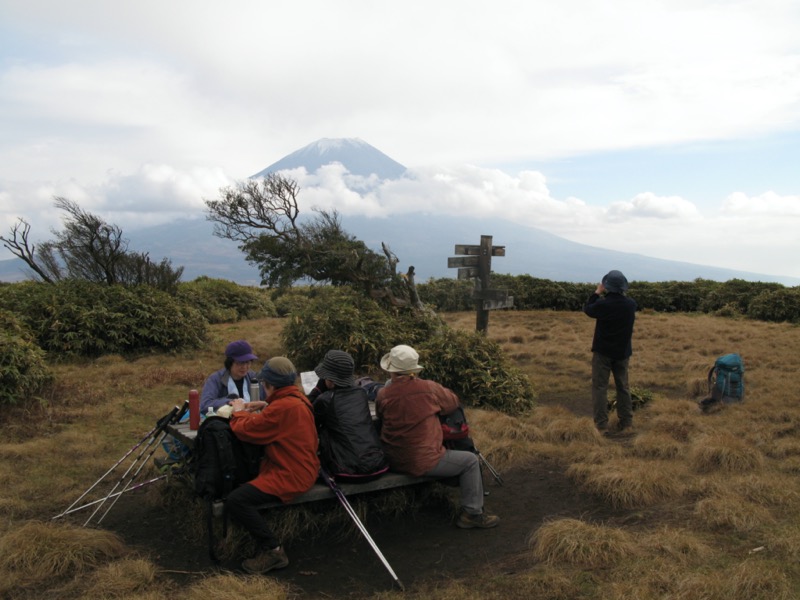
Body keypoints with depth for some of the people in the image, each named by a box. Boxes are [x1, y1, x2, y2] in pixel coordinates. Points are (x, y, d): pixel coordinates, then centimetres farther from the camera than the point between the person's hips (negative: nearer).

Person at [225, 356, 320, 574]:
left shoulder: (284, 407, -25)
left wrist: (238, 412, 3)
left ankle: (272, 549, -7)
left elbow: (245, 430, -18)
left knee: (235, 500, -20)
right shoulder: (296, 397, 5)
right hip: (299, 466, 11)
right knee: (242, 478, 23)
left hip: (290, 475, -11)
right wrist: (266, 407, 7)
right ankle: (265, 542, 22)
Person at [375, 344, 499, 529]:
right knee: (470, 461, 11)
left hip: (394, 462, 6)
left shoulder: (383, 395, -9)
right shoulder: (429, 388, -13)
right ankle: (472, 513, 14)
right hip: (422, 462, -5)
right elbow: (453, 401, 5)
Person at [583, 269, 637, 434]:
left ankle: (601, 424, -3)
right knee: (623, 386, 15)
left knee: (600, 387, 1)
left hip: (603, 351, -4)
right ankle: (626, 422, 20)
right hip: (623, 352, 4)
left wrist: (597, 293, 8)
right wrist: (621, 294, 10)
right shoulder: (631, 304, -7)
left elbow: (587, 309, 0)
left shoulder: (602, 304, -20)